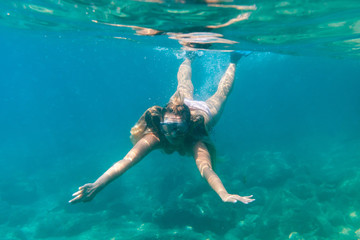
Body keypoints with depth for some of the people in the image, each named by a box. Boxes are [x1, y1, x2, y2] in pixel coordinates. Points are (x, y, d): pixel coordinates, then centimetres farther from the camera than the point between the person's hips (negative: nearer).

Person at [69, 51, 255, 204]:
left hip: (206, 110, -2)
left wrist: (225, 195, -84)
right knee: (184, 86, 34)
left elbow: (206, 170, -66)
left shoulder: (196, 143, -48)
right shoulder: (154, 136, -44)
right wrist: (97, 185, -71)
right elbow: (126, 161, -57)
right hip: (183, 104, 2)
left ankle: (233, 61, 54)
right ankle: (189, 57, 62)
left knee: (221, 94, 30)